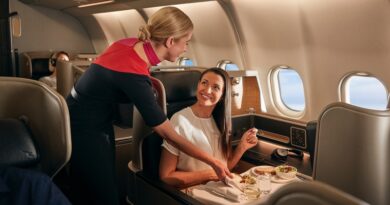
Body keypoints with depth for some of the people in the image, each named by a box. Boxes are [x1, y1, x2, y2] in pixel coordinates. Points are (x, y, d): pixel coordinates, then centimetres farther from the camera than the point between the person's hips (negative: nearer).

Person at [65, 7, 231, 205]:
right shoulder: (134, 75, -31)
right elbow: (168, 134, -25)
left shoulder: (131, 44, -8)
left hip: (98, 123, 9)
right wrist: (213, 161, -17)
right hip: (83, 130, -9)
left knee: (109, 187, 16)